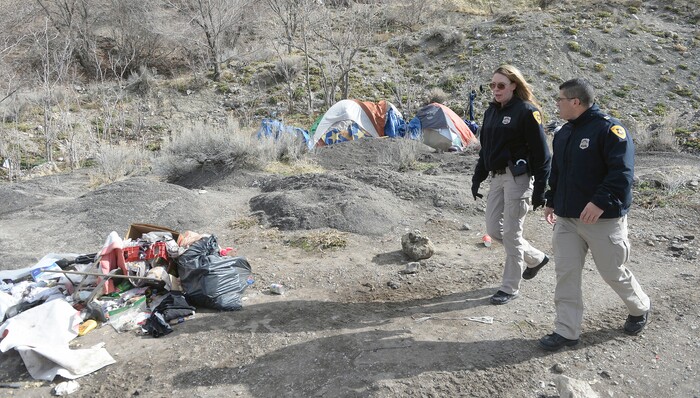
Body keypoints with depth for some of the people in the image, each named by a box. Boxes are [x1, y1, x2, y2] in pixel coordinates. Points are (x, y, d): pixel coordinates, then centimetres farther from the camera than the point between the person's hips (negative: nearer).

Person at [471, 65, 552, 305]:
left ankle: (510, 287, 13)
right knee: (493, 230, 10)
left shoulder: (527, 111, -10)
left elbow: (541, 154, -12)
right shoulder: (492, 111, 12)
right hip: (497, 177, 8)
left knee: (511, 233, -2)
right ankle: (536, 258, 33)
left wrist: (539, 190, -14)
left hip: (518, 177, -8)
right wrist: (477, 179, 16)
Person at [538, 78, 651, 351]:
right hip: (567, 219, 7)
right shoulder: (563, 133, 11)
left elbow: (622, 172, -22)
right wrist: (551, 201, 20)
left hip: (603, 219, -7)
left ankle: (640, 308, 38)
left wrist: (600, 202, -30)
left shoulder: (609, 129, -13)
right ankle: (566, 331, 10)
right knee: (565, 273, 2)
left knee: (613, 272, 8)